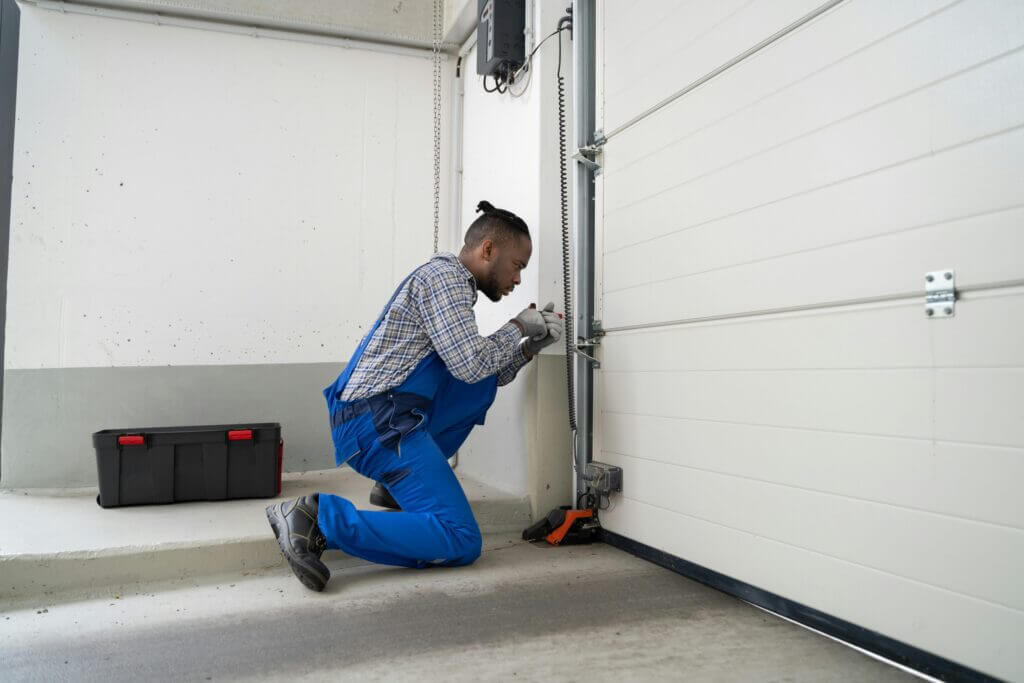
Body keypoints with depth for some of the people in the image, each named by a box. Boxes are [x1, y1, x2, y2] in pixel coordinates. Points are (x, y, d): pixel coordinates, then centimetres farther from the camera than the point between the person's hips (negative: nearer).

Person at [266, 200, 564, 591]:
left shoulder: (450, 282, 23)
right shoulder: (445, 276, -7)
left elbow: (488, 374, 26)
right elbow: (471, 364, -16)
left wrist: (533, 345, 13)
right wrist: (518, 327, -1)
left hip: (378, 417, 10)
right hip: (381, 422, -10)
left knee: (485, 382, 20)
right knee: (461, 543, -12)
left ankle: (399, 481, 13)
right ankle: (321, 519, -17)